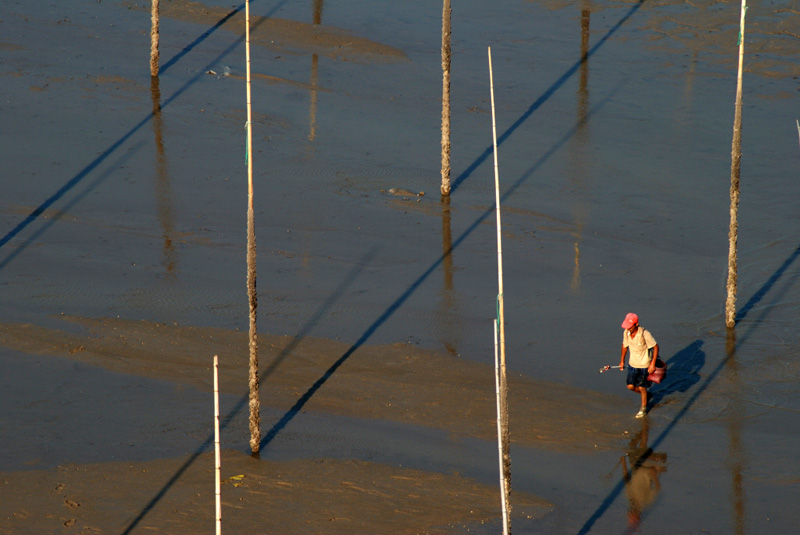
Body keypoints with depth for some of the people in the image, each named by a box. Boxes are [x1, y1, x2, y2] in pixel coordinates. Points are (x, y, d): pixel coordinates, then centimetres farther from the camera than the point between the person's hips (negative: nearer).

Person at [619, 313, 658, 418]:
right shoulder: (626, 333, -11)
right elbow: (625, 345, 9)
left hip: (644, 365, -5)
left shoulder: (645, 334, -28)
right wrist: (622, 361, 16)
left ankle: (643, 408, 29)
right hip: (632, 363, 5)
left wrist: (653, 364, -19)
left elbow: (655, 347, -18)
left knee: (642, 387, 6)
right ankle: (646, 395, 37)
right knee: (630, 386, 7)